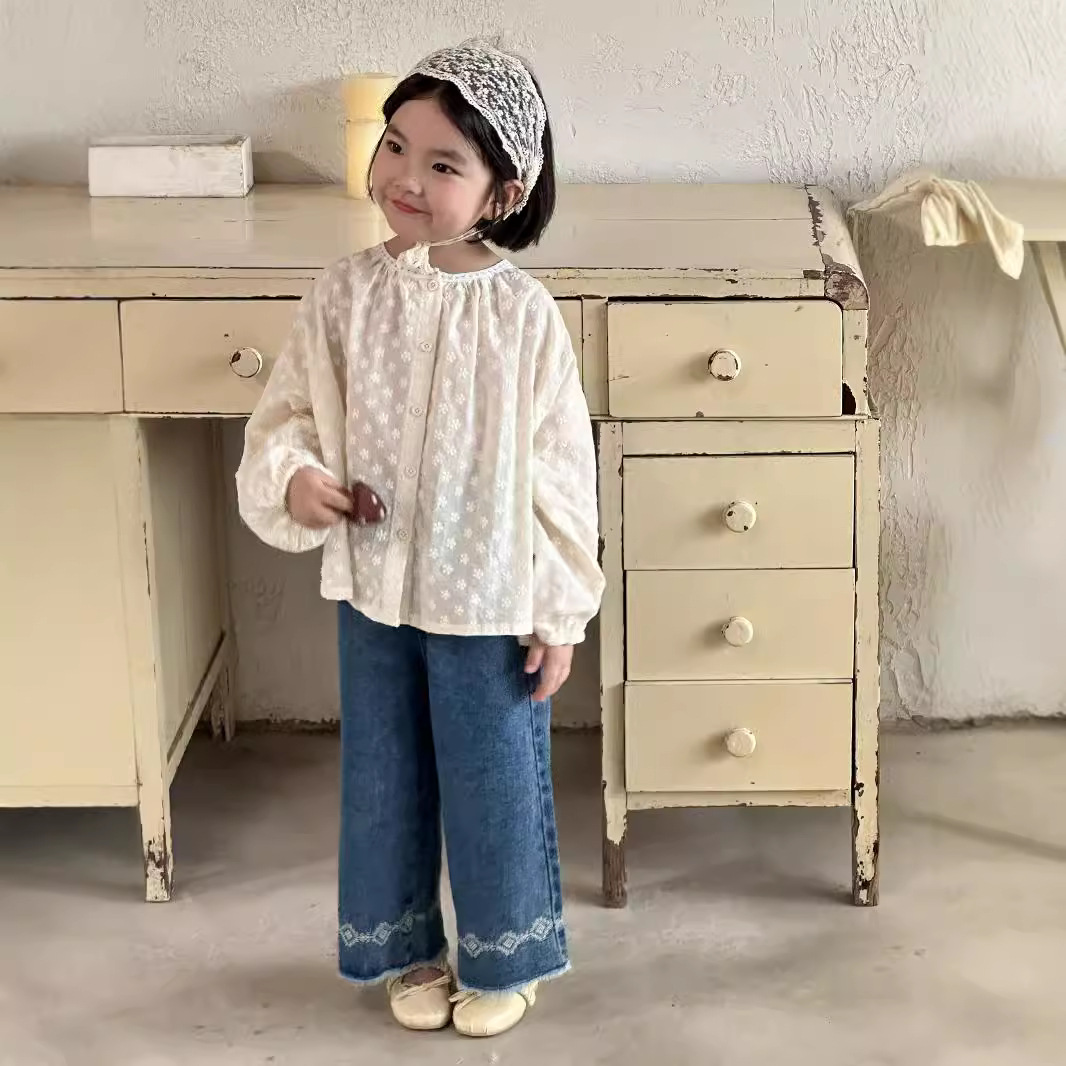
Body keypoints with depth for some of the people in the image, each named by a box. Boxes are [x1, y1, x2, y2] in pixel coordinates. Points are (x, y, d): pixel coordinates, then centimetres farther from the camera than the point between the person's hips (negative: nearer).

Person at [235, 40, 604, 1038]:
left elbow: (558, 470, -10)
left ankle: (500, 960, 36)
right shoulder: (344, 294, -7)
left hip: (489, 598, -3)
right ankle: (407, 951, 40)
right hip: (372, 589, 3)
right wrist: (293, 476, -20)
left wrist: (560, 611, -7)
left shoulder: (522, 312, -15)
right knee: (384, 779, 18)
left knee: (493, 783, 13)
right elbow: (285, 414, 3)